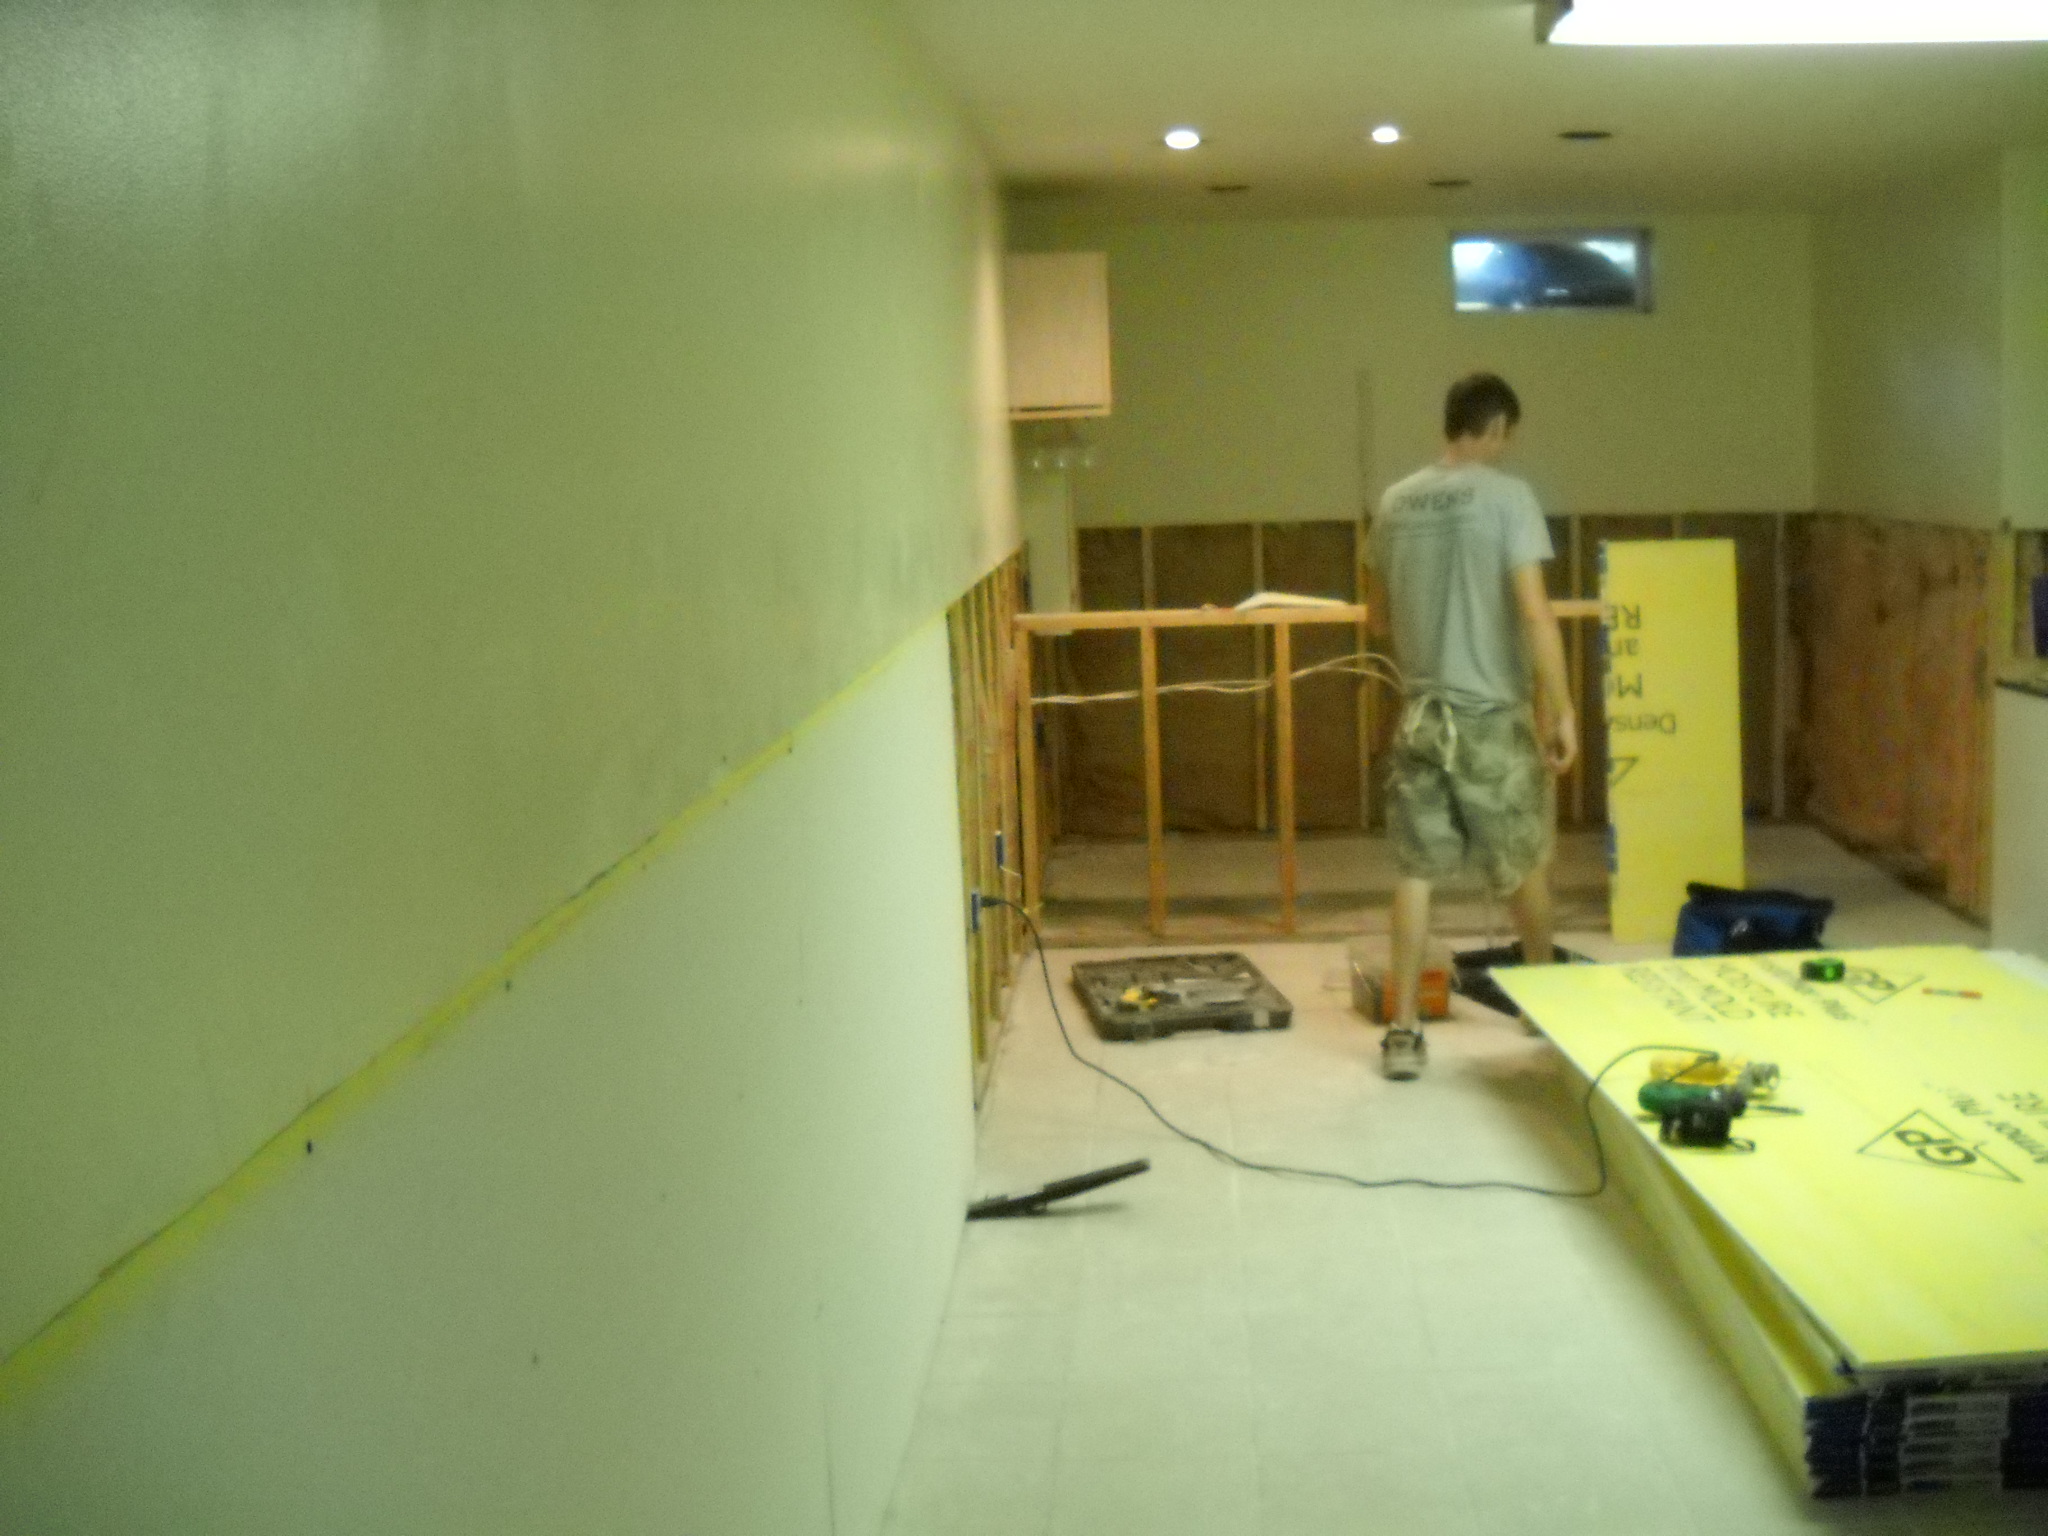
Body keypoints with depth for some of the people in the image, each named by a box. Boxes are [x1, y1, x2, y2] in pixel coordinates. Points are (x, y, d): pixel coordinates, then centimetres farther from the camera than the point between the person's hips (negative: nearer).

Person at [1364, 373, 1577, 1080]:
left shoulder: (1395, 502, 6)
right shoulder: (1506, 495, -10)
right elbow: (1535, 611, -16)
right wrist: (1561, 707, -11)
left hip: (1419, 712, 4)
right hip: (1490, 714, -4)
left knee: (1415, 870, 6)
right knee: (1525, 862, 16)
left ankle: (1403, 1030, 5)